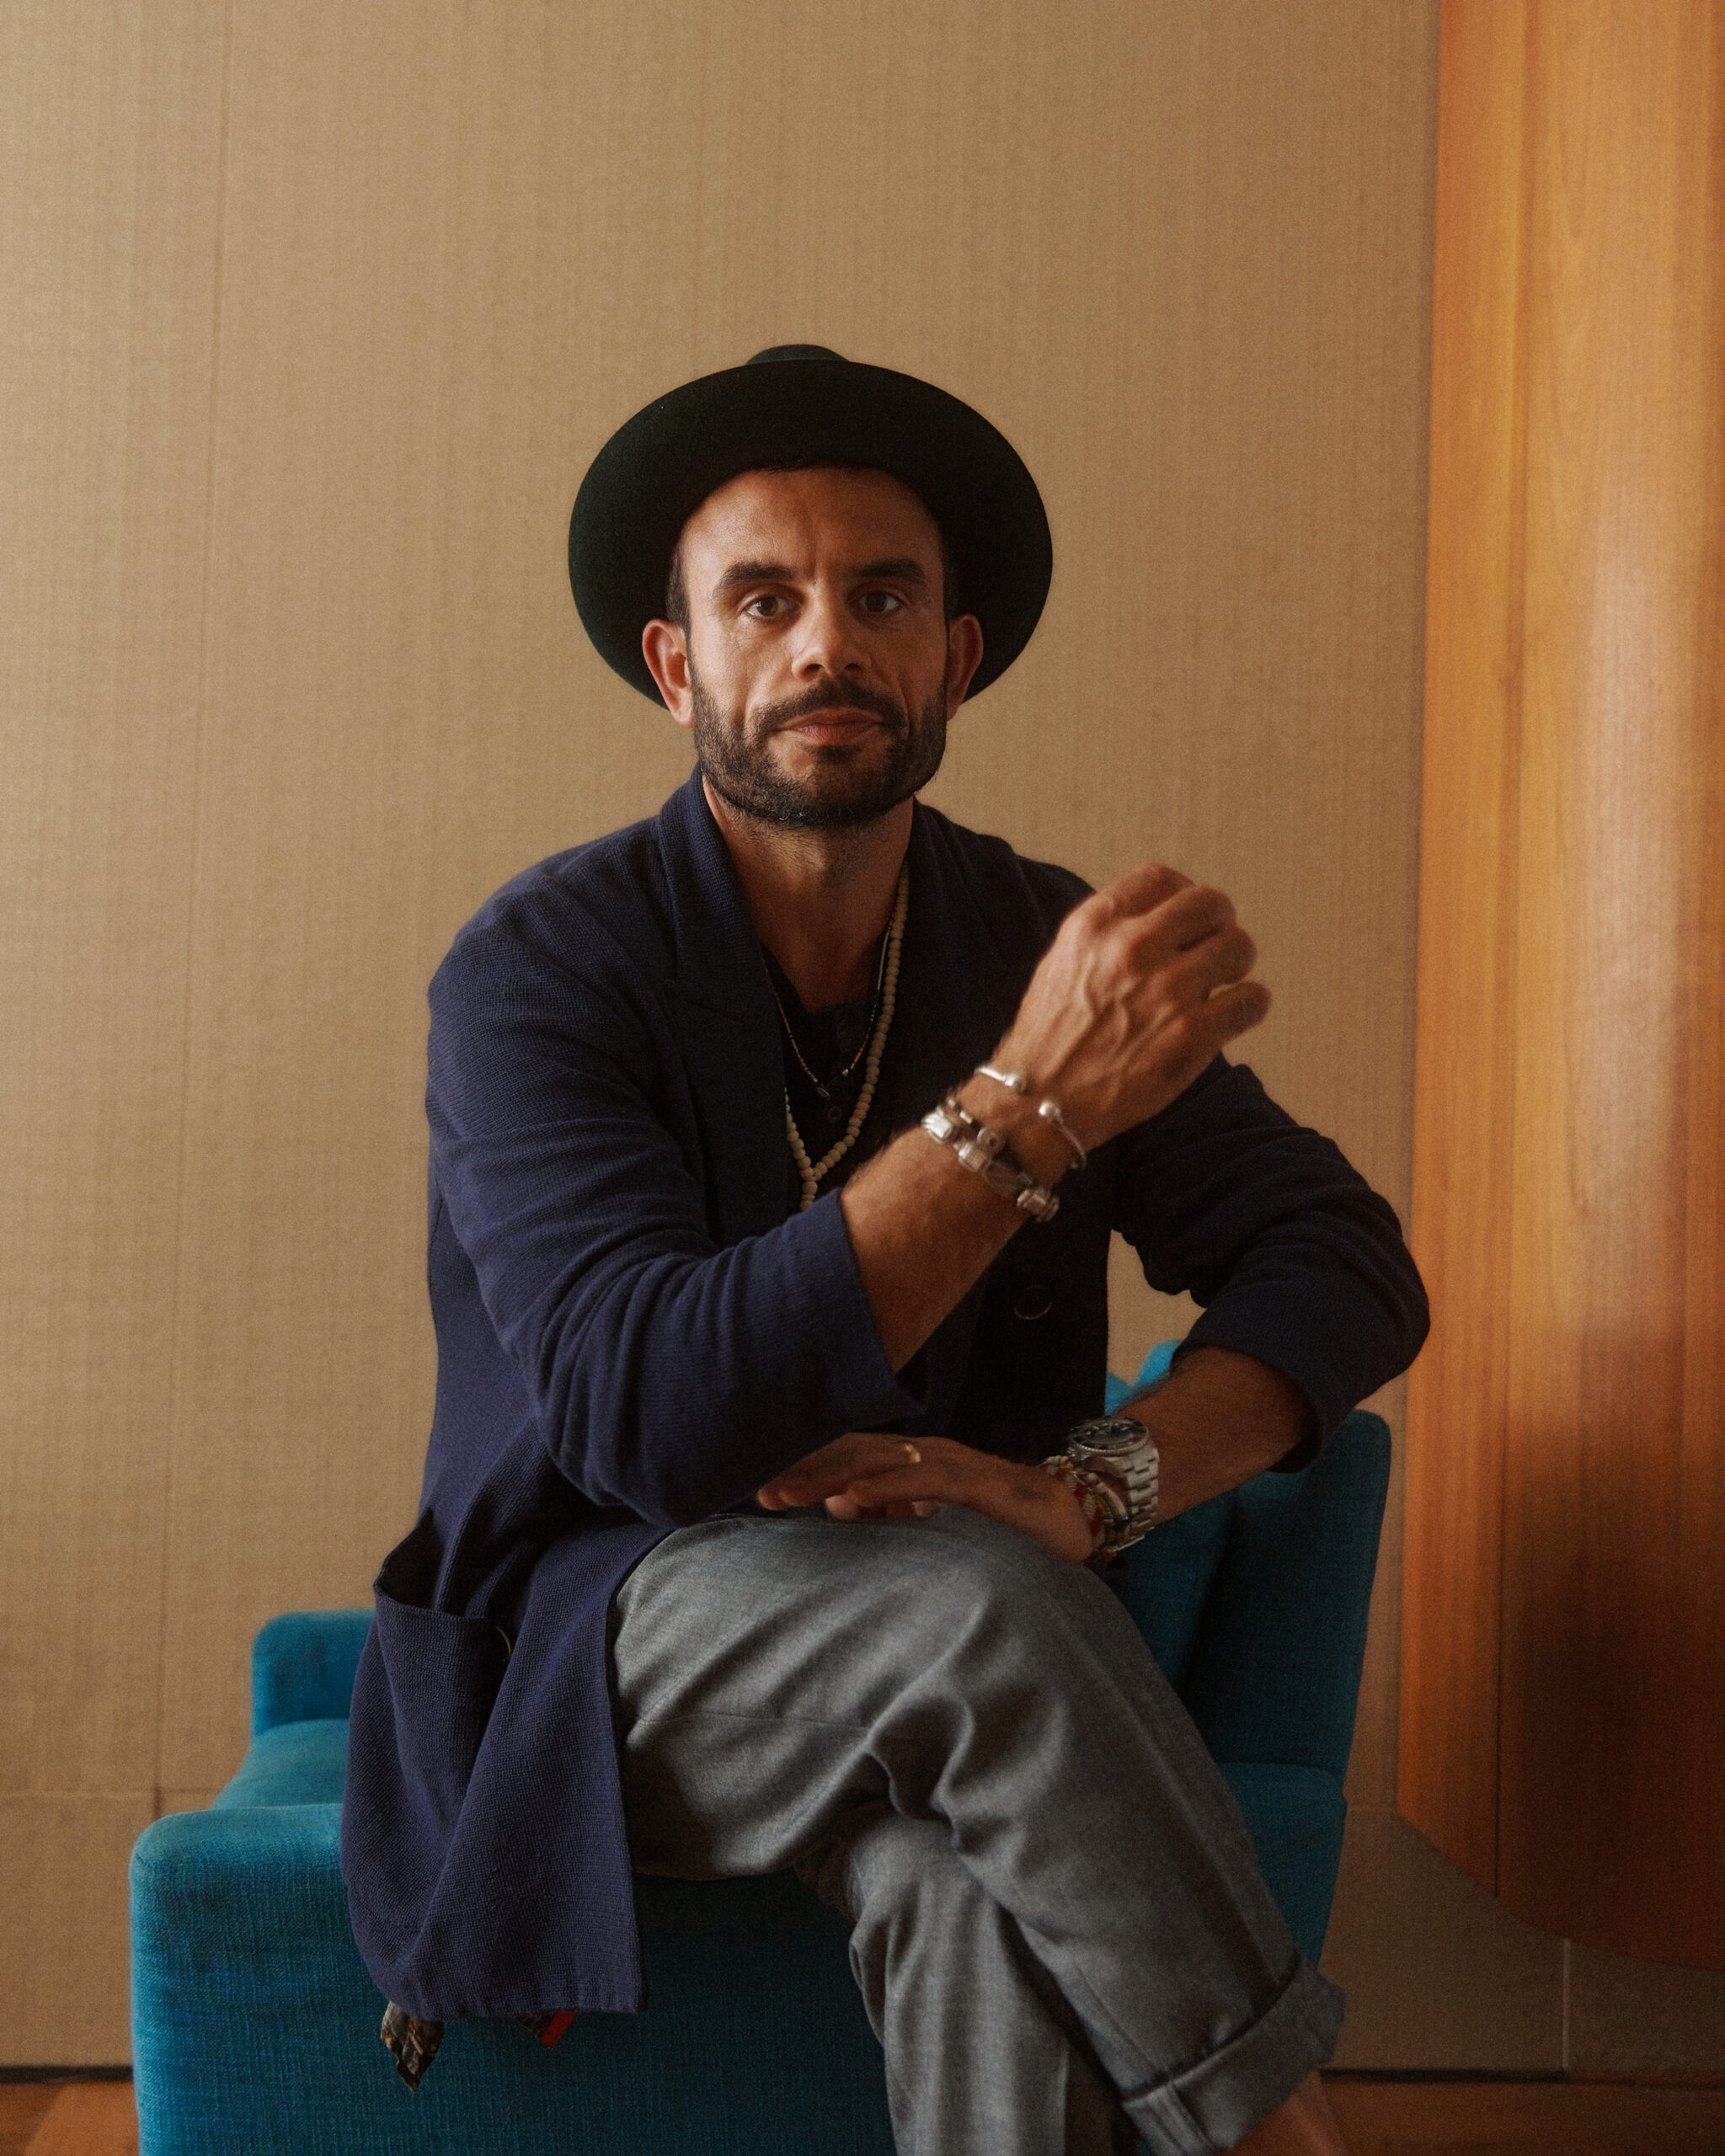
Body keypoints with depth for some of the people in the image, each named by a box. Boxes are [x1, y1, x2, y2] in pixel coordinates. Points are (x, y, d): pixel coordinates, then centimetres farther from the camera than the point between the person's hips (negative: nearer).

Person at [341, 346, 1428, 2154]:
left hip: (941, 1651, 3)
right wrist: (1030, 1106, -32)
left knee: (982, 1898, -34)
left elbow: (1347, 1263, -1)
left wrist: (1090, 1488, -20)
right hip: (591, 1643, -2)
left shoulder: (1047, 947, 1)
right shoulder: (541, 967, -13)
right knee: (970, 1593, -34)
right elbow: (655, 1418, -26)